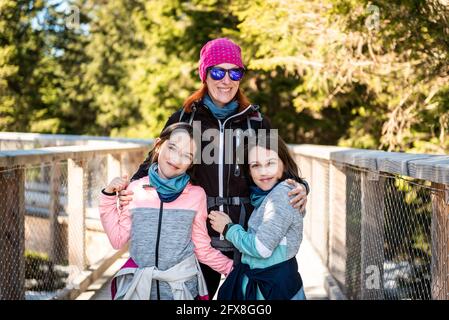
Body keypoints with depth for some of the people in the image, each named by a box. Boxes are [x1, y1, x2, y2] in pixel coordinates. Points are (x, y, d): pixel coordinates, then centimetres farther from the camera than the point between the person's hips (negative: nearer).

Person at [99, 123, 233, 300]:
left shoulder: (196, 194, -6)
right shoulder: (135, 189, -2)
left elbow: (203, 248, 2)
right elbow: (118, 239, 1)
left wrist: (233, 269, -5)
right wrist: (108, 198, -3)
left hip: (183, 286, -1)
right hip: (139, 284, 1)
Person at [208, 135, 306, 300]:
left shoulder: (282, 194, -19)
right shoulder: (267, 195, 7)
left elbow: (261, 248, -21)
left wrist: (228, 228, -7)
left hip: (276, 287, -8)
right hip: (256, 282, 8)